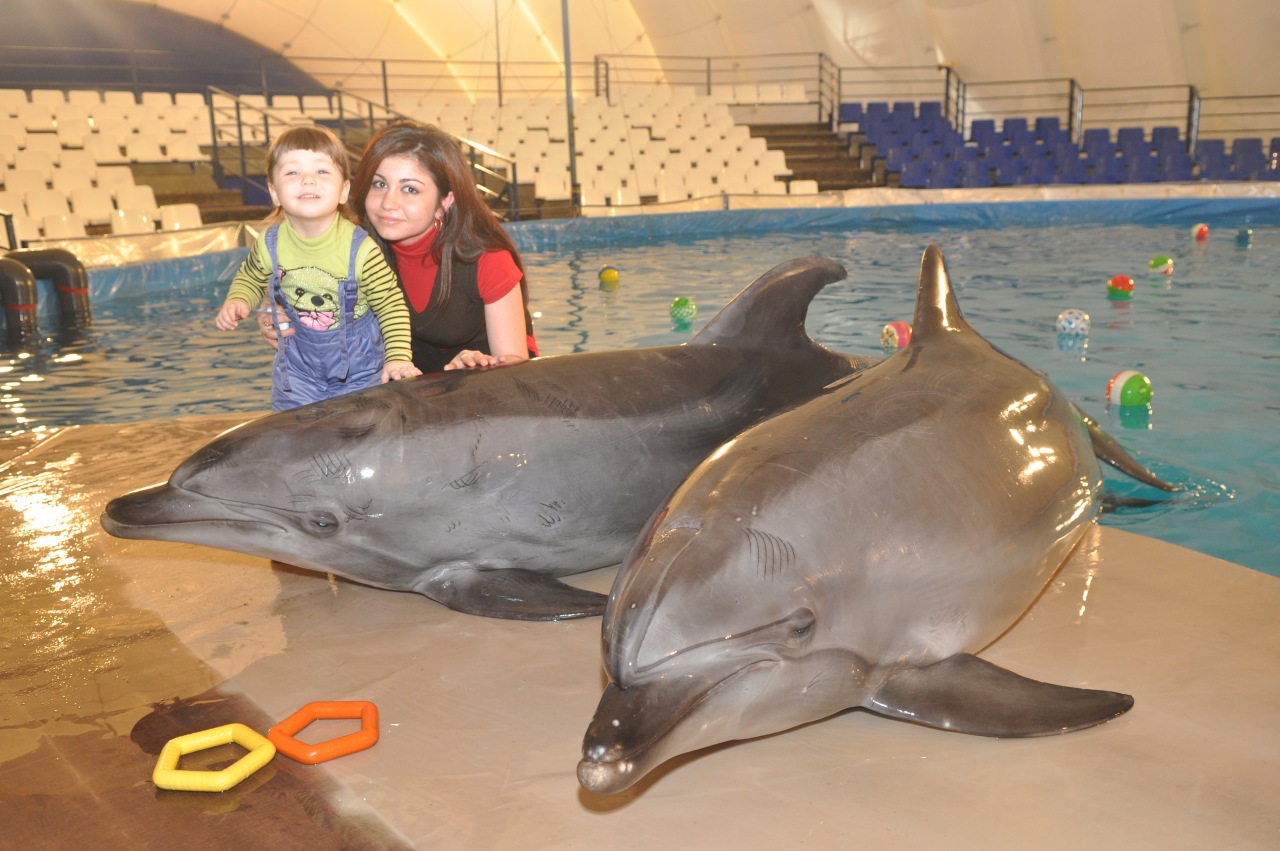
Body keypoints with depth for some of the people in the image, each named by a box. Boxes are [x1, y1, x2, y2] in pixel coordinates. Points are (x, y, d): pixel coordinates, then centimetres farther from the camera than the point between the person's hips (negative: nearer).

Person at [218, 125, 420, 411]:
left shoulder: (361, 249, -24)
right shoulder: (270, 244, -13)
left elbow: (392, 306, -15)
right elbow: (250, 278, 10)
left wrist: (398, 358, -23)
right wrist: (236, 302, -10)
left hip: (361, 367, -3)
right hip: (298, 364, 3)